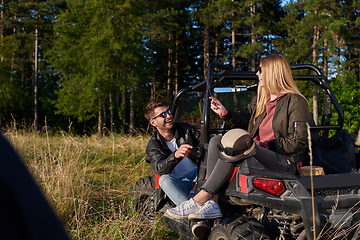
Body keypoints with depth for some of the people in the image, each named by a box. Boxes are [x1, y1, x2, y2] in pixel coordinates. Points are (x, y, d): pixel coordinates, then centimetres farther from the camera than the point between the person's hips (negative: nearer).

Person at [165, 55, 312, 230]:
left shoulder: (295, 102, -7)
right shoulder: (260, 99, 19)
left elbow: (298, 142, -13)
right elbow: (242, 121, 19)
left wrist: (266, 145, -19)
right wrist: (225, 114, 0)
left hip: (285, 163, -8)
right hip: (260, 153, 9)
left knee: (234, 150, -32)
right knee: (217, 141, -11)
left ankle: (198, 201, -31)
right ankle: (212, 204, -27)